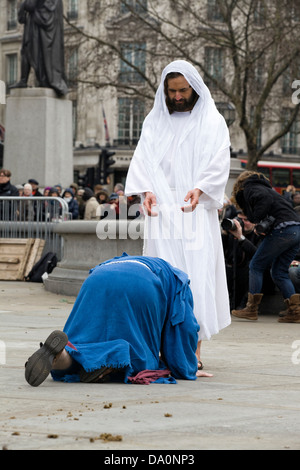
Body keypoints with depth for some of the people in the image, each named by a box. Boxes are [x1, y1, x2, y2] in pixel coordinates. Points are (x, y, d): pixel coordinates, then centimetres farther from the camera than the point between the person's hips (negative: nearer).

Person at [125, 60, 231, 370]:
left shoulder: (212, 121, 10)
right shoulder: (154, 121, 16)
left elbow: (219, 164, 1)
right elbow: (142, 159, 9)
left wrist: (200, 188, -17)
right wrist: (147, 190, -9)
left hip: (196, 210, -2)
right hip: (162, 209, 2)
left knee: (197, 274, -10)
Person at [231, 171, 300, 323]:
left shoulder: (249, 188, 7)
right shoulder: (263, 187, 32)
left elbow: (265, 198, -15)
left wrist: (258, 220, -7)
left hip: (282, 229, -8)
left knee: (256, 266, 3)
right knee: (279, 272, 13)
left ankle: (252, 309, 4)